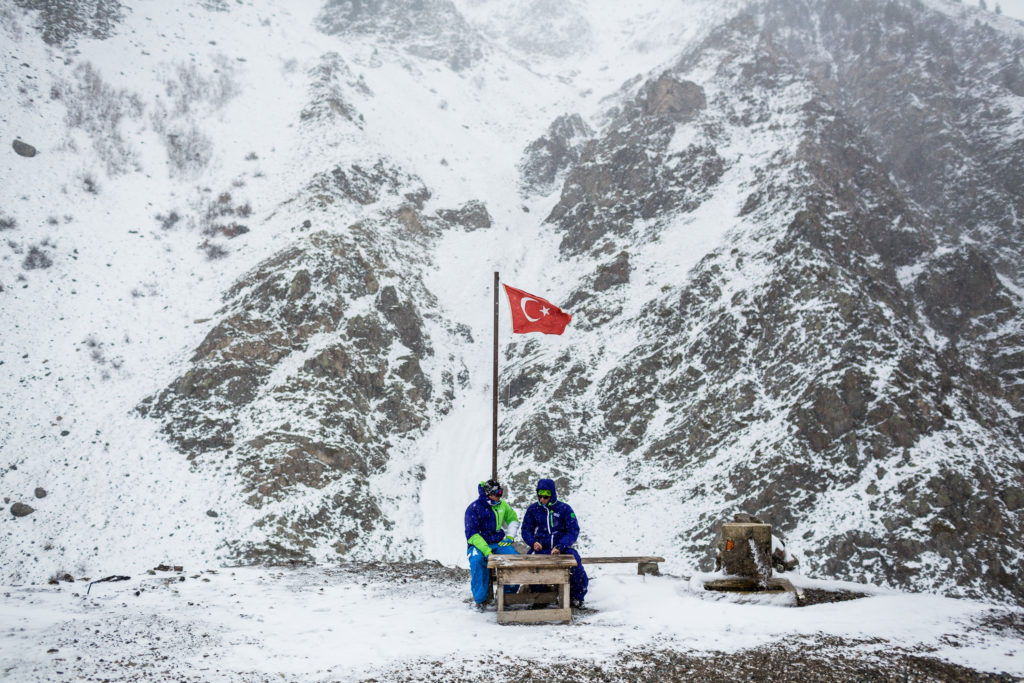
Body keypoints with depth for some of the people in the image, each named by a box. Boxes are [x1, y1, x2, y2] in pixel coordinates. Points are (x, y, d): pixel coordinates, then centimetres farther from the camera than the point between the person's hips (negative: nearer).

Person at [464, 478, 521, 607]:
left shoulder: (502, 505, 9)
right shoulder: (474, 508, -8)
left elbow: (513, 519, 27)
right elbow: (472, 534, -14)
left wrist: (510, 537, 9)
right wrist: (487, 551, -26)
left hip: (498, 543, 4)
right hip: (478, 544, -4)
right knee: (477, 560, -37)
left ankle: (508, 594, -6)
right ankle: (481, 599, -24)